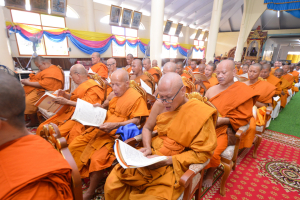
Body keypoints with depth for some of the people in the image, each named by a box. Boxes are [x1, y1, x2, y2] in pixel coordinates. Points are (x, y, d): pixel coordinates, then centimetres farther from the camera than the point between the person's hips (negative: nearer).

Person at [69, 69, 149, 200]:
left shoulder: (136, 97, -11)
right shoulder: (116, 94, 12)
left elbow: (136, 121, -16)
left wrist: (115, 125, -25)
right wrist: (100, 109, 2)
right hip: (102, 129, 8)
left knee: (97, 159, -24)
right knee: (73, 146, 3)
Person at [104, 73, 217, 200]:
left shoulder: (201, 113, -15)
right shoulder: (160, 105, -2)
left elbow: (201, 153, -11)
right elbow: (147, 128, 12)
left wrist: (167, 160, -17)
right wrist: (147, 147, -8)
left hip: (176, 164, -3)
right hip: (153, 155, 4)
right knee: (112, 183, -8)